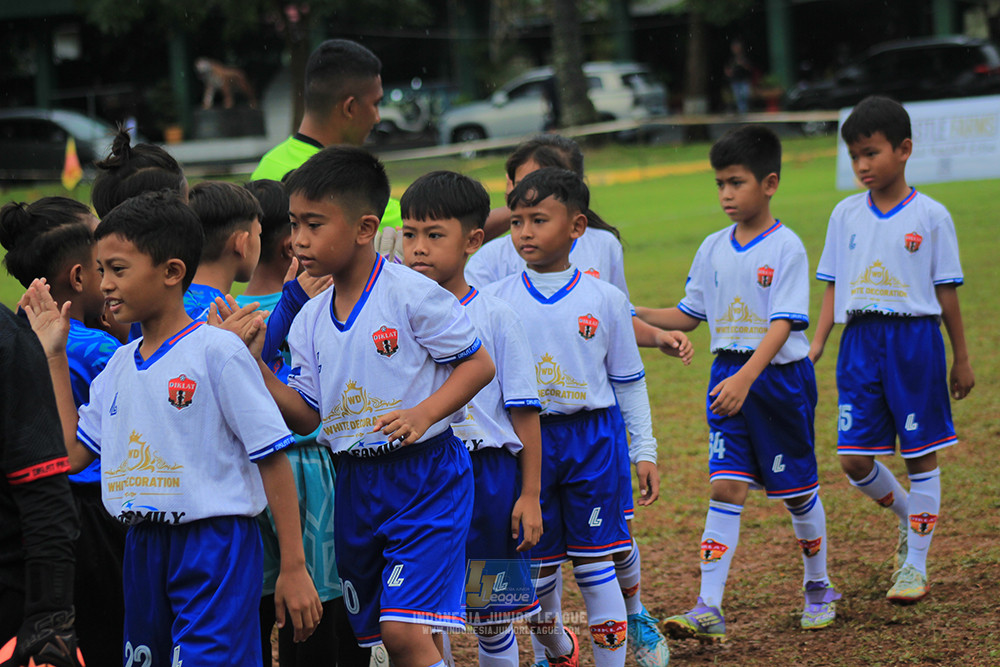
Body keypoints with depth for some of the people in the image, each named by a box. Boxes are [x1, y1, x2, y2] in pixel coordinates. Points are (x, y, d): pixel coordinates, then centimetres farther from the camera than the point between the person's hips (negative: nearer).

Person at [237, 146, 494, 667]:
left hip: (426, 477, -7)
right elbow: (306, 416, 6)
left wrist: (424, 413, -22)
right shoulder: (310, 320, 7)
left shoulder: (410, 294, -12)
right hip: (355, 483, 7)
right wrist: (255, 364, -6)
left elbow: (479, 364, -8)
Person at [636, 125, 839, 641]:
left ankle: (817, 587, 31)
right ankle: (709, 608, -11)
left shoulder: (786, 248, -12)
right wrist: (638, 314, -2)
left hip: (779, 377, -4)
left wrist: (746, 378, -31)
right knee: (726, 487, -6)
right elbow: (690, 314, 14)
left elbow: (782, 325, -20)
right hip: (728, 376, 4)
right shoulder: (713, 249, 5)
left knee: (797, 491, 10)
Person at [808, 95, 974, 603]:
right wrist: (817, 343, 1)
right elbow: (833, 286, 10)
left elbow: (946, 290, 1)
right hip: (860, 340, 3)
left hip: (915, 337, -3)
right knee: (854, 459, 0)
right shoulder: (846, 215, 7)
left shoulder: (930, 216, -3)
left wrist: (961, 358, 4)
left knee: (920, 454, 3)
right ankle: (907, 515, 29)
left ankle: (916, 564, 13)